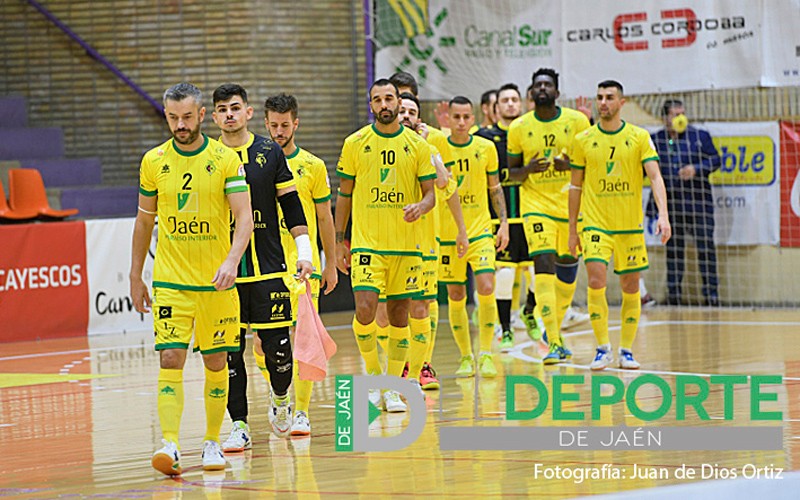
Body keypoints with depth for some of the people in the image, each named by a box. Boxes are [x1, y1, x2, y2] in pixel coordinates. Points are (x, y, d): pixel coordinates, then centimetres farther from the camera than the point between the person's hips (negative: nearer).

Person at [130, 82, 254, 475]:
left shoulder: (226, 159, -4)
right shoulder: (153, 162, 3)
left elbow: (244, 217, -9)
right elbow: (144, 221, 13)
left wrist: (232, 260, -26)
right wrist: (135, 277, 13)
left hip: (218, 281, 0)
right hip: (170, 281, 1)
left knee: (216, 363, 6)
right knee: (170, 360, -11)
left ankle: (212, 442, 18)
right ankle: (169, 444, -17)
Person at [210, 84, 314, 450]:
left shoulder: (270, 153, 4)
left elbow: (291, 206, 8)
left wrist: (304, 251, 1)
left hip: (268, 268, 0)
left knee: (276, 345, -2)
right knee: (229, 350, -1)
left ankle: (280, 400, 27)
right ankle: (239, 426, 7)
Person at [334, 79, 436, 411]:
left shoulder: (417, 145, 3)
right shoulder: (355, 144, 2)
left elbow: (430, 193, 5)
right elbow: (344, 195, 8)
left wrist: (421, 206, -18)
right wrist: (339, 241, 5)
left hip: (405, 244, 1)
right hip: (366, 243, -1)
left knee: (399, 315, 5)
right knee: (365, 309, -16)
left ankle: (393, 387, 16)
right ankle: (373, 373, 7)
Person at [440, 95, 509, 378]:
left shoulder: (486, 148, 2)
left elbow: (495, 187, 12)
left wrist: (504, 222, 5)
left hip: (480, 231, 0)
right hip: (447, 234, 0)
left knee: (486, 289, -14)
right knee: (456, 298, 5)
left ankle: (486, 355, -5)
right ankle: (466, 357, 18)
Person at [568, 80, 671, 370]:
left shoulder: (639, 137, -1)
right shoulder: (583, 140, 3)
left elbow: (655, 177, -7)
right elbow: (576, 186, 9)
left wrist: (663, 215, -21)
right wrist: (572, 229, 8)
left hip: (630, 225, 0)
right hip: (595, 223, 0)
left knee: (630, 288, 4)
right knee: (596, 283, -15)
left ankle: (626, 351, 15)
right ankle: (602, 348, -4)